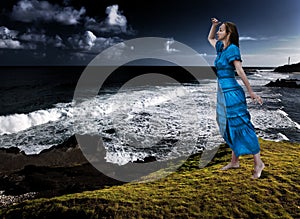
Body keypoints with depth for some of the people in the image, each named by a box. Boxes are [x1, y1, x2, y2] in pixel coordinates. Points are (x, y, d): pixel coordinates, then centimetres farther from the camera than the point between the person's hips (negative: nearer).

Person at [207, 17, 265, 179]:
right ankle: (234, 161, 23)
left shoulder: (232, 48, -10)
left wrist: (251, 92, -14)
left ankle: (258, 163, 6)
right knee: (229, 127, 12)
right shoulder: (221, 48, 14)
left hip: (232, 92, -9)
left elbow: (240, 71, -15)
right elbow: (210, 38, 34)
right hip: (222, 92, 9)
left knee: (240, 125, -5)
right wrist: (214, 25, 19)